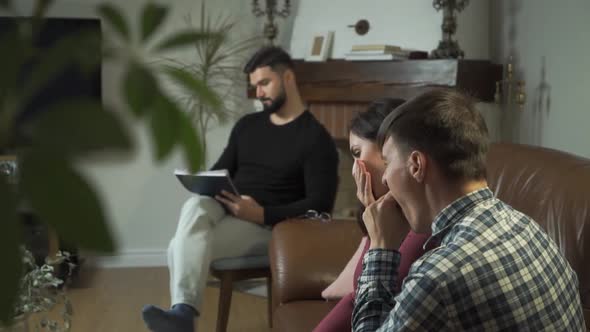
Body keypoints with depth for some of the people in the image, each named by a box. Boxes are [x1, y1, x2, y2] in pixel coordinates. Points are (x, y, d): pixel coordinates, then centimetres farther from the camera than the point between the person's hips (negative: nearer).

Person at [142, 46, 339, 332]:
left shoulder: (316, 139, -4)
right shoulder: (247, 126, 17)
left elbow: (319, 205, -12)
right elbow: (220, 170, 22)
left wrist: (262, 214, -22)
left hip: (267, 226, -5)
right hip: (223, 210, 6)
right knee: (195, 206, -33)